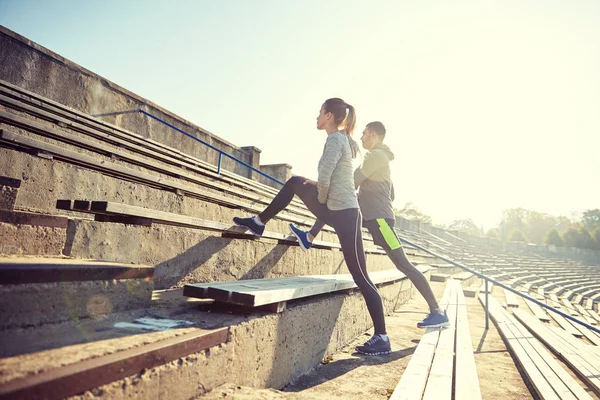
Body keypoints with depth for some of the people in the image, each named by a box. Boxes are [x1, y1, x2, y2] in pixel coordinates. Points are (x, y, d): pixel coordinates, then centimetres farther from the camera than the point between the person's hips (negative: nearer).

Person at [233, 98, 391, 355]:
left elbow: (324, 179, -22)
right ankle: (259, 223, 29)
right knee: (295, 183, 18)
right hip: (338, 210, 10)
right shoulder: (342, 139, 14)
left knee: (360, 277, -5)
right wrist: (315, 186, 8)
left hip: (344, 213, -10)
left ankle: (381, 339, 6)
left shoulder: (335, 139, -14)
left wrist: (321, 201, -4)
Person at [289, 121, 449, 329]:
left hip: (378, 217, -10)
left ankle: (438, 312, -2)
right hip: (374, 214, 10)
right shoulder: (381, 157, 20)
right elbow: (391, 195, 23)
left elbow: (353, 181, -18)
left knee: (403, 264, -8)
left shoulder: (376, 154, -10)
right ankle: (309, 238, 11)